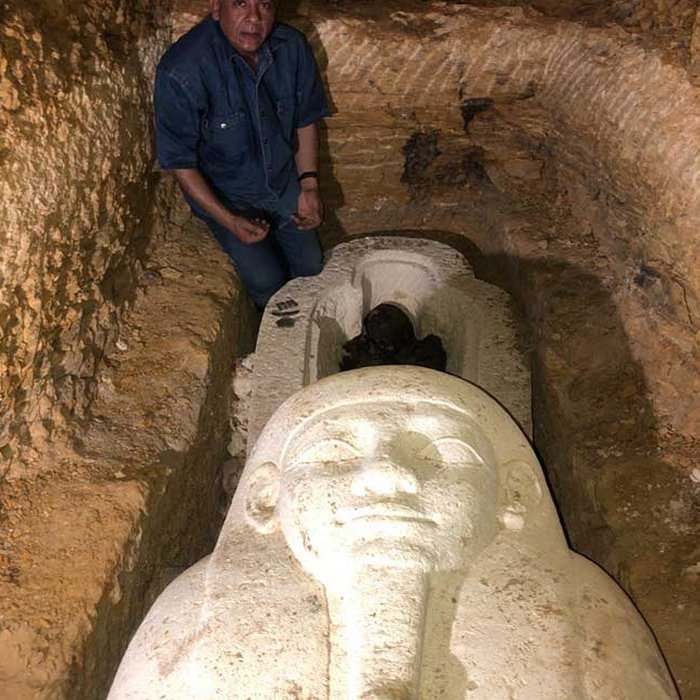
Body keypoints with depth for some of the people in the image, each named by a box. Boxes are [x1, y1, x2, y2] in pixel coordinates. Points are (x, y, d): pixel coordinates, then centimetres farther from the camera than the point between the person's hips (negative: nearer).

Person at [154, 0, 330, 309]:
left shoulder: (292, 47, -16)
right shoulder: (181, 71, -31)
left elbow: (305, 120, 0)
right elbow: (180, 161, -20)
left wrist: (309, 185, -10)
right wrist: (229, 221, -24)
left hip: (284, 178, 4)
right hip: (223, 193, -4)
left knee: (311, 266, 7)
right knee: (267, 280, -8)